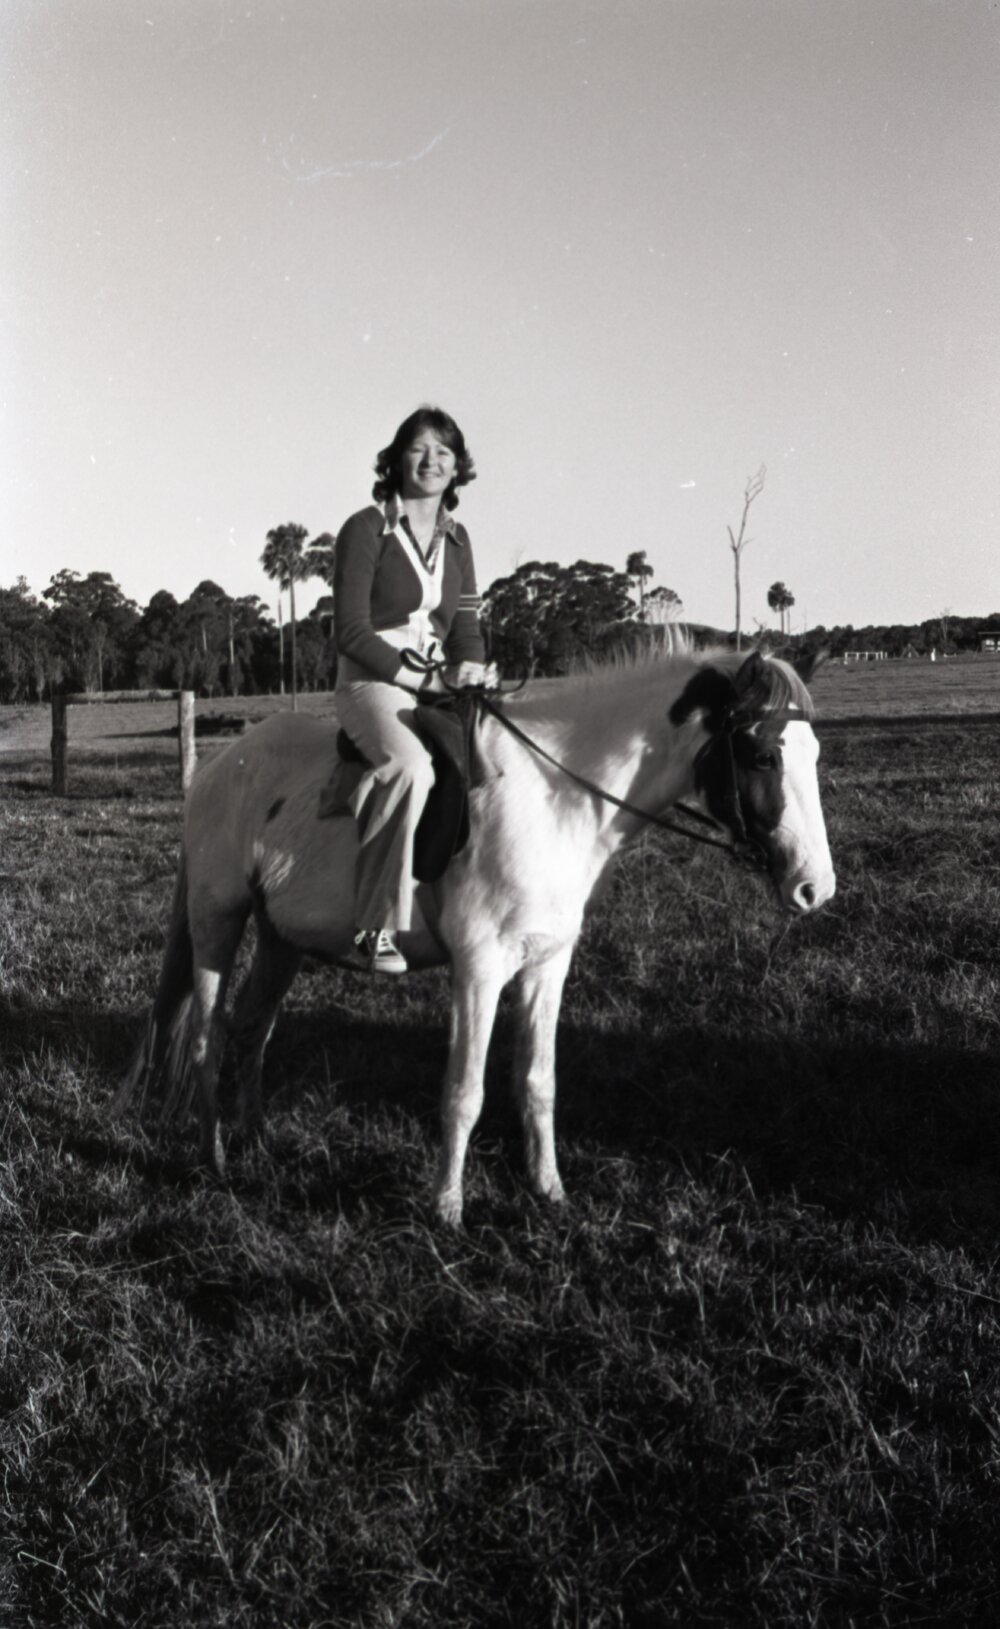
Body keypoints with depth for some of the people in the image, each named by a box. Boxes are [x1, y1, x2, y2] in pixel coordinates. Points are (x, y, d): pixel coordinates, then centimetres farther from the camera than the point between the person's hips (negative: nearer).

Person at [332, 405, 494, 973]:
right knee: (412, 766, -37)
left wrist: (470, 667, -6)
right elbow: (352, 632, -9)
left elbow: (467, 626, 17)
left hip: (439, 684, 7)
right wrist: (419, 678, -16)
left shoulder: (457, 538, 16)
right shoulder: (367, 528, -2)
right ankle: (375, 929, -33)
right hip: (372, 680, -7)